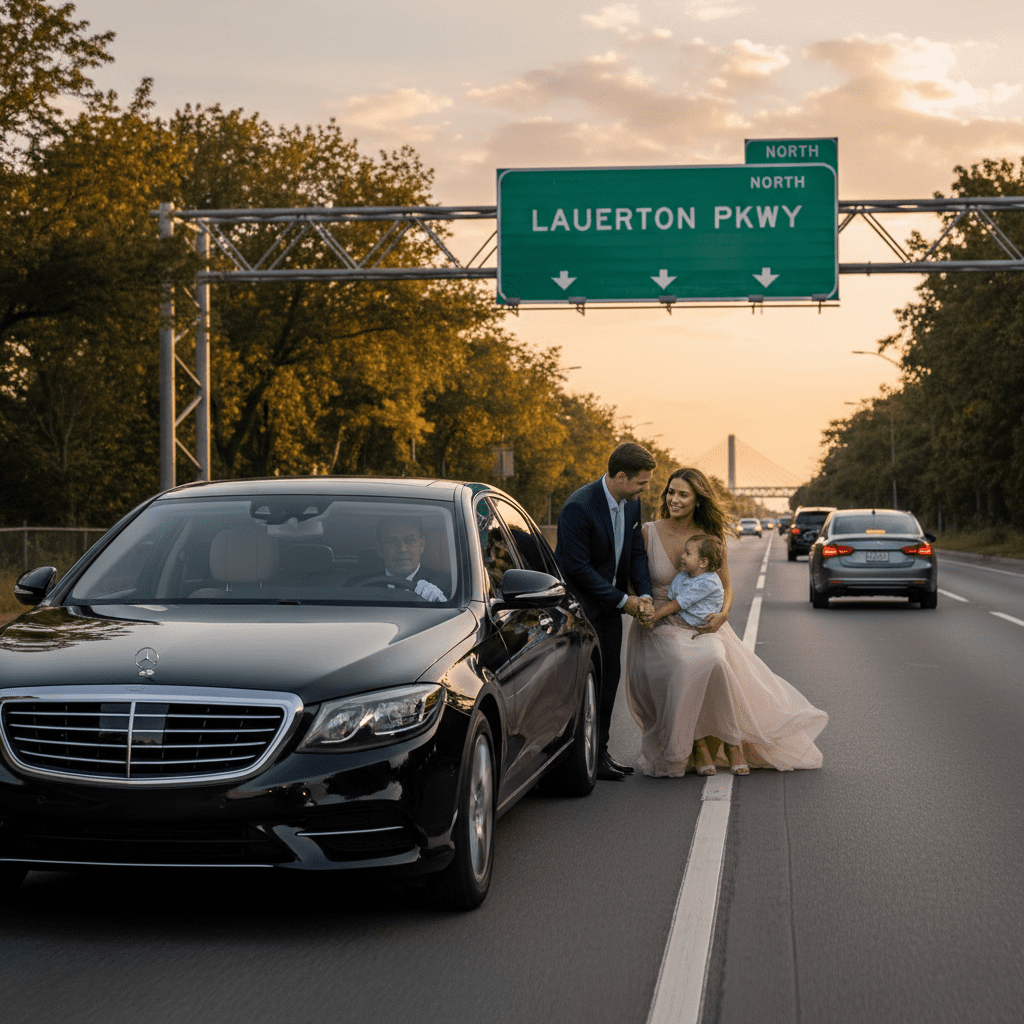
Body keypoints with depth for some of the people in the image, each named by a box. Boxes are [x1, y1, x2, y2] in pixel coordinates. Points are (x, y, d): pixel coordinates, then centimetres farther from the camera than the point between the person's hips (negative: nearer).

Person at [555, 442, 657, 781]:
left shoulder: (631, 504, -1)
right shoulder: (579, 508, -25)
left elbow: (636, 552, 6)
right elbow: (578, 566, -23)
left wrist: (644, 596, -11)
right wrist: (623, 600, -19)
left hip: (609, 602, 8)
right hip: (580, 602, -7)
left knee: (609, 674, 8)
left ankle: (600, 751, 17)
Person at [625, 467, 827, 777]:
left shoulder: (712, 540, 3)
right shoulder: (648, 534, -2)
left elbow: (726, 587, 13)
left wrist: (723, 614, -9)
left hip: (701, 625, 1)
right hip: (658, 627, -1)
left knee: (715, 661, -33)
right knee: (684, 666, -34)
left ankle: (731, 740, -12)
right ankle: (696, 743, -15)